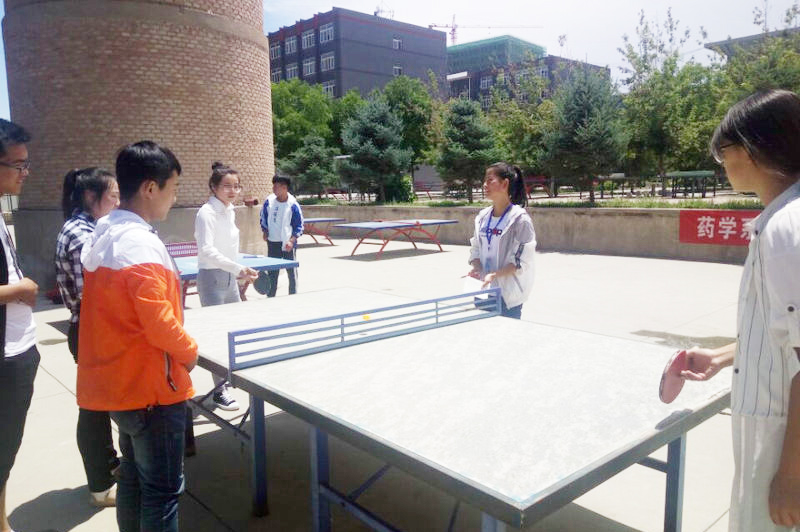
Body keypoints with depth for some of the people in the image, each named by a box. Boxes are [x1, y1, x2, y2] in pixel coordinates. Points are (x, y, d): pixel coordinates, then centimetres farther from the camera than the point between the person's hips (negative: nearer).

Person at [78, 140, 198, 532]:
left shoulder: (101, 236, 6)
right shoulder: (141, 245, -23)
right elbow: (159, 324, -27)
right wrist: (189, 352, -10)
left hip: (118, 379, 9)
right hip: (151, 385, -9)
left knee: (133, 476, 23)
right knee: (162, 489, 5)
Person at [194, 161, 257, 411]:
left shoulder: (229, 210, 9)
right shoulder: (207, 213, -16)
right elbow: (207, 250, -26)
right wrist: (238, 268, -35)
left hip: (229, 277, 8)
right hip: (212, 277, -8)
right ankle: (220, 391, 9)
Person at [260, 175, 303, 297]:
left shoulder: (293, 205, -13)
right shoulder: (269, 201, -3)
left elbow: (299, 226, -7)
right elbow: (263, 217, 15)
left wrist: (292, 241, -18)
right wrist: (265, 231, 4)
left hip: (287, 244, -4)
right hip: (273, 242, 4)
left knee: (291, 271, 4)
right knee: (272, 272, 12)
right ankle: (270, 296, 23)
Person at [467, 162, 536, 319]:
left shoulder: (519, 218, -11)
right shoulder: (482, 217, 7)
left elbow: (522, 261, -13)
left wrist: (494, 275, -22)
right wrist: (477, 269, -6)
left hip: (508, 293, -5)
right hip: (483, 290, 6)